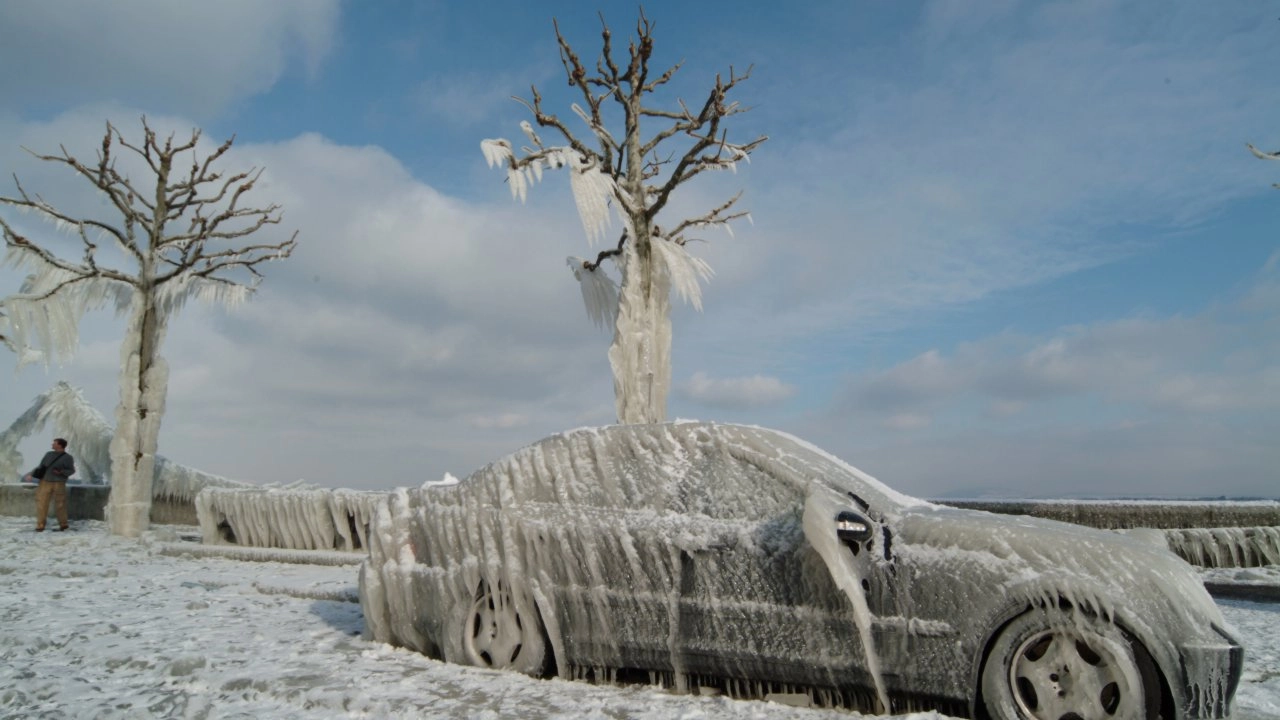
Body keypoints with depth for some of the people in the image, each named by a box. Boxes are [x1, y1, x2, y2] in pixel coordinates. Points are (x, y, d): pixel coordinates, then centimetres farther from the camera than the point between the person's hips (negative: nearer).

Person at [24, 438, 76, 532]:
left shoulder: (68, 457, -1)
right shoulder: (49, 454, 11)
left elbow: (71, 471, -2)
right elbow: (40, 467, 14)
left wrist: (61, 472, -19)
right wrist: (31, 474, 3)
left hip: (58, 484, -4)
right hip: (45, 482, 4)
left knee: (59, 505, 0)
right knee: (42, 503, -2)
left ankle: (63, 524, 14)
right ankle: (40, 526, 4)